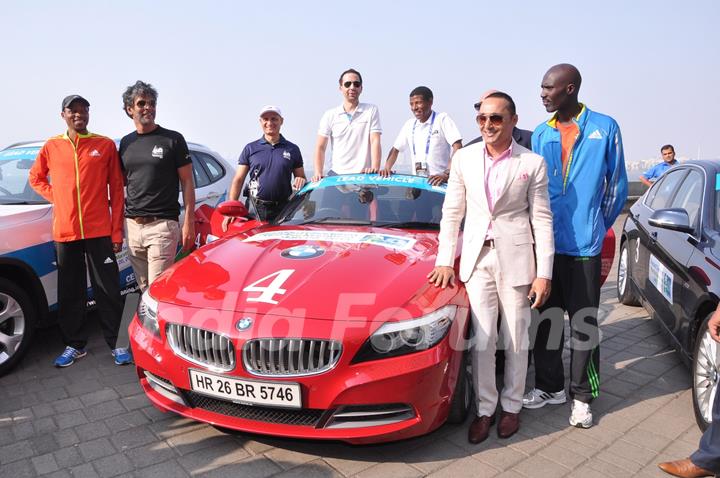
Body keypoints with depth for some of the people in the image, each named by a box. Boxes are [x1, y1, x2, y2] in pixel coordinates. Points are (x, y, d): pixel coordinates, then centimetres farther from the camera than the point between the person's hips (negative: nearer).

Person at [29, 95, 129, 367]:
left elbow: (116, 190, 1)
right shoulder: (51, 147, 7)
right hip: (65, 232, 2)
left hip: (99, 230, -2)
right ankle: (74, 345, 23)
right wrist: (55, 198, 4)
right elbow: (35, 177, 23)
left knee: (108, 290, 2)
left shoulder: (105, 145, 2)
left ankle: (116, 343, 13)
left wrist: (117, 231, -3)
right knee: (70, 293, 10)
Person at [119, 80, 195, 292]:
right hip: (132, 225, 5)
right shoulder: (126, 143, 14)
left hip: (162, 225, -5)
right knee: (143, 288, 12)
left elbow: (187, 182, -1)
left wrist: (189, 222, -8)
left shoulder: (173, 139, 0)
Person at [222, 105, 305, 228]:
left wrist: (300, 181, -9)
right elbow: (238, 180, 8)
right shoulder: (250, 148, 10)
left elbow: (301, 178, 17)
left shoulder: (292, 149, 12)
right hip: (255, 209, 0)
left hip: (283, 210, 1)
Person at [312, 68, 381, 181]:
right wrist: (318, 173, -8)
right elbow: (320, 147, 7)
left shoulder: (371, 110, 6)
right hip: (335, 174, 1)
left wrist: (375, 170, -16)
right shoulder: (330, 115, 9)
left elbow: (375, 142, -3)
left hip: (363, 175, -1)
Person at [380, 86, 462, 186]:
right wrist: (386, 168, 0)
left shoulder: (442, 119, -1)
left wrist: (447, 174, -23)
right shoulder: (409, 124, 15)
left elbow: (458, 148, -11)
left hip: (439, 182, -5)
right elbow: (395, 149, 19)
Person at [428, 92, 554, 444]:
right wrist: (445, 261, 3)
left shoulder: (532, 163, -2)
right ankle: (485, 408, 19)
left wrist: (544, 273, -5)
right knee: (482, 341, 2)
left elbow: (542, 219, -1)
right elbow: (451, 213, 8)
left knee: (515, 341, 9)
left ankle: (511, 406, 28)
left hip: (516, 258, -1)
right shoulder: (464, 158, 4)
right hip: (477, 257, 1)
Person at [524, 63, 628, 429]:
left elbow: (617, 186, 3)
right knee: (545, 319, 11)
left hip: (584, 245, -4)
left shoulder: (605, 128, -3)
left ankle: (581, 395, 19)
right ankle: (549, 386, 26)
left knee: (583, 323, 5)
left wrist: (596, 227, 9)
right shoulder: (541, 135, 7)